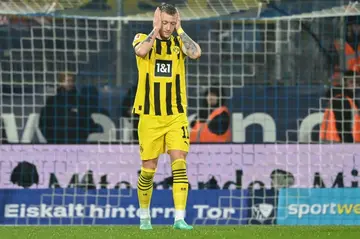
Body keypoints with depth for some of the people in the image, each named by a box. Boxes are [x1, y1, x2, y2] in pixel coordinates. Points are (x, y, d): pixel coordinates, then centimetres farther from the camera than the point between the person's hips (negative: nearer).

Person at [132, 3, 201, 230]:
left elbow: (196, 53, -19)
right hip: (149, 116, -1)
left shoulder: (179, 42, 4)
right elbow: (141, 51, -26)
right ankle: (145, 215, 26)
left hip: (176, 116, 1)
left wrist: (179, 30, -10)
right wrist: (155, 30, -15)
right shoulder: (144, 39, -1)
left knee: (179, 163, -14)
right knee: (148, 169, 5)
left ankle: (180, 218, -16)